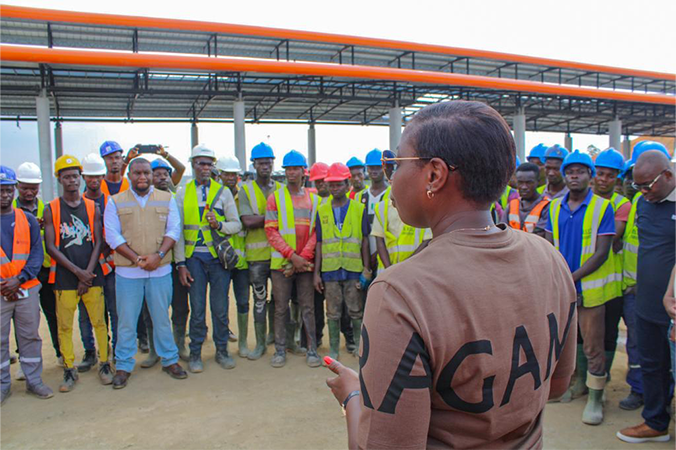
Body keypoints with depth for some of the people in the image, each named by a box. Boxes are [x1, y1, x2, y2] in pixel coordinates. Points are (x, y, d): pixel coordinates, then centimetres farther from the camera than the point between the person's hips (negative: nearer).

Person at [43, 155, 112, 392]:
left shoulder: (92, 207, 7)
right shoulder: (51, 209, 3)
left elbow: (98, 243, 4)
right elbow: (51, 247, -3)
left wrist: (88, 273, -6)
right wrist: (77, 271, -10)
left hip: (92, 275, 1)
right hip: (64, 278, -1)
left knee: (99, 322, 3)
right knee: (64, 326, 4)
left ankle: (104, 364, 16)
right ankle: (69, 370, 17)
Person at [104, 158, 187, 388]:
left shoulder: (166, 199, 8)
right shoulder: (116, 202, 5)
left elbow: (174, 229, 2)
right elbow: (113, 235, -2)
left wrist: (158, 255, -13)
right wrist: (137, 259, -12)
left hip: (160, 270, 1)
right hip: (127, 271, -1)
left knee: (162, 316, 9)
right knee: (126, 319, 5)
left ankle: (170, 359, 23)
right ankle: (123, 366, 19)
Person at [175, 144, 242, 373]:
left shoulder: (223, 191, 7)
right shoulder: (182, 194, 7)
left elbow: (237, 225, 6)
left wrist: (220, 225, -16)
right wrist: (181, 263, -3)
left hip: (219, 255, 0)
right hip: (194, 257, 0)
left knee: (220, 308, 6)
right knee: (197, 309, 4)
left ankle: (222, 350, 22)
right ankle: (195, 354, 19)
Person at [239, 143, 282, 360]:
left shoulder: (281, 188, 9)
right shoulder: (246, 189, 1)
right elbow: (247, 221, -11)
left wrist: (260, 219, -8)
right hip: (257, 253, -2)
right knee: (260, 299, 2)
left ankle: (274, 333, 33)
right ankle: (260, 343, 14)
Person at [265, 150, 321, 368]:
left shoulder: (313, 199, 8)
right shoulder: (275, 198, 3)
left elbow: (315, 232, 4)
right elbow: (271, 231, -4)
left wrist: (303, 257, -9)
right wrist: (292, 256, -13)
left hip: (305, 263, 1)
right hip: (281, 263, -1)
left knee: (308, 308, 7)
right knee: (281, 308, 6)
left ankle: (312, 350, 16)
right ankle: (280, 350, 17)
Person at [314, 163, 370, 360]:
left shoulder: (359, 209, 2)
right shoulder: (322, 211, 6)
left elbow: (365, 241, 3)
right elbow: (319, 244, 7)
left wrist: (366, 268, -1)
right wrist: (316, 272, 3)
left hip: (353, 269, -1)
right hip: (330, 270, 1)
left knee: (356, 311, 8)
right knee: (333, 313, 9)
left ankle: (358, 344, 25)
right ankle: (333, 349, 21)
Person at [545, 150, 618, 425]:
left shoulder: (602, 207, -6)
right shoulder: (555, 207, 7)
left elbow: (602, 253, -11)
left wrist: (572, 277, -18)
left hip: (590, 287, -4)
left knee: (593, 345, 2)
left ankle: (595, 398, 16)